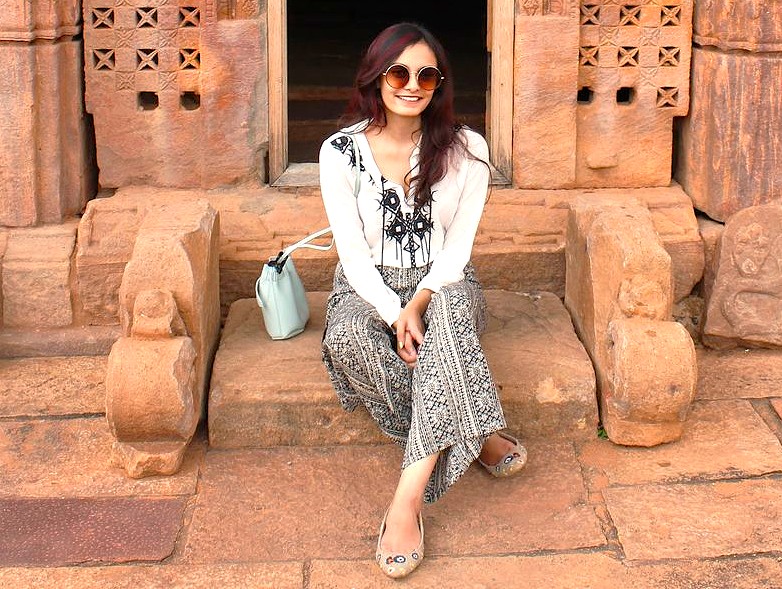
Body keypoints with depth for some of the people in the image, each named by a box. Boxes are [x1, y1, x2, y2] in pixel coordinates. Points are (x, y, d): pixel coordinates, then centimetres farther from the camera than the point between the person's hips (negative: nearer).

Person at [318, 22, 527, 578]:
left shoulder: (465, 150, -4)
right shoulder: (341, 152, -6)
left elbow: (458, 245, -6)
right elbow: (353, 253, -8)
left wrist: (419, 305, -24)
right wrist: (395, 315, -24)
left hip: (443, 283, 0)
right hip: (369, 286, 1)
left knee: (451, 312, -38)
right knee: (348, 338, -36)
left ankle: (409, 497, -44)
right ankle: (474, 437, -22)